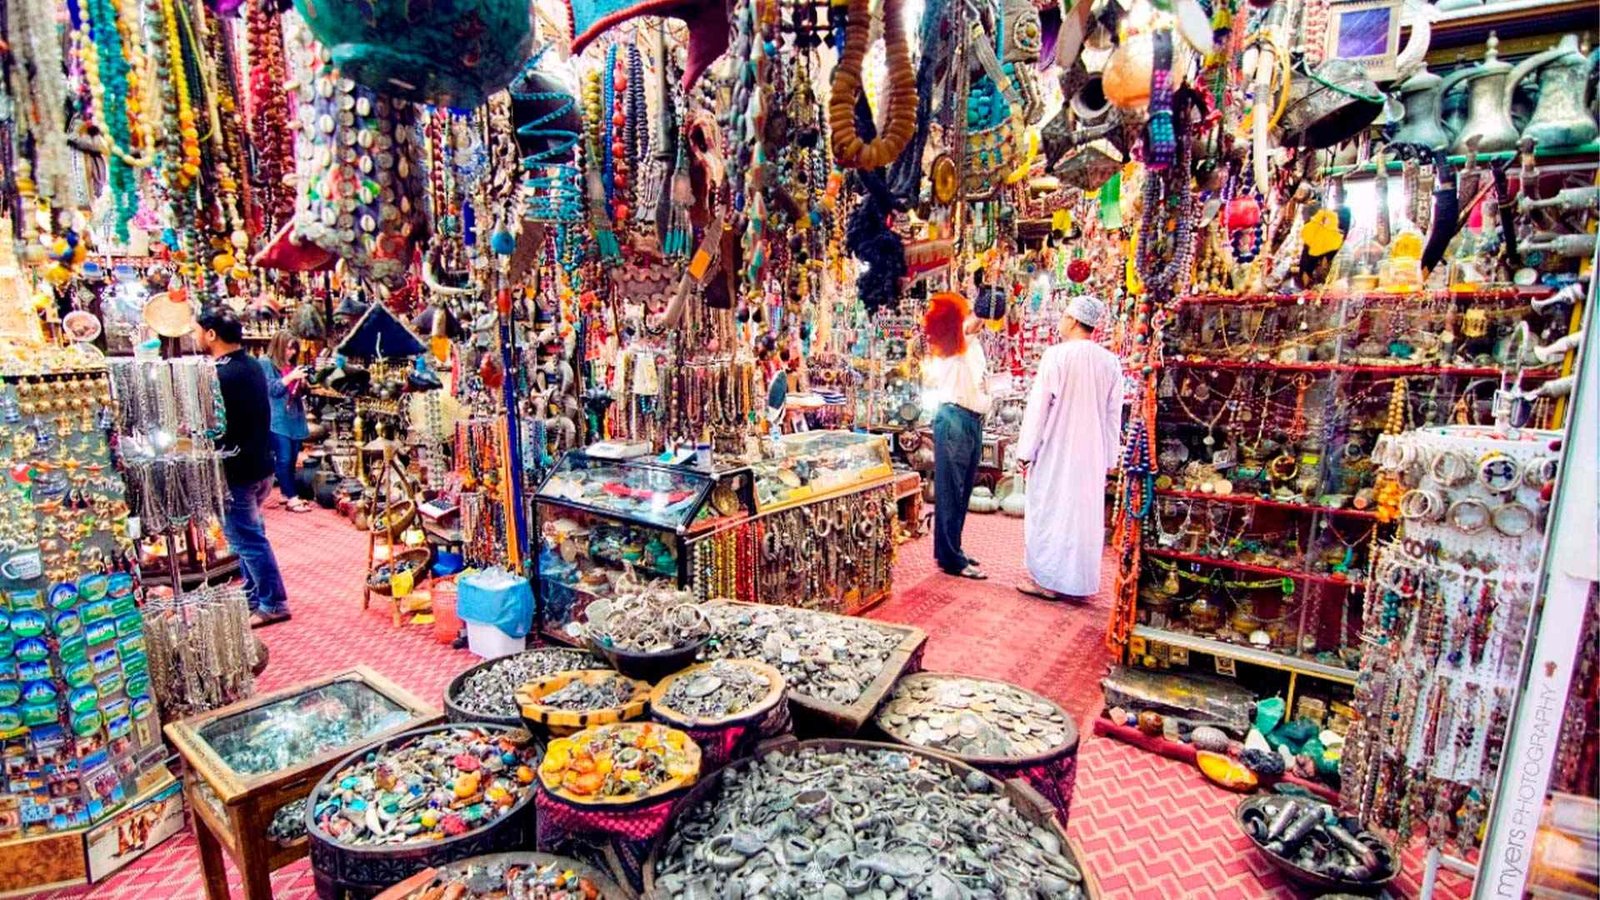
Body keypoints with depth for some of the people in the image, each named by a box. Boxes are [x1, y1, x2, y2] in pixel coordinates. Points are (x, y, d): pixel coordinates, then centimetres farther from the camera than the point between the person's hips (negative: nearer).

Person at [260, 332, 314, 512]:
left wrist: (302, 383, 1)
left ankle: (287, 493, 18)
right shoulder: (266, 363, -3)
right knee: (284, 459, -7)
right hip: (278, 419, -7)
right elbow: (271, 389, -11)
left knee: (292, 460, 9)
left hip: (295, 417, 7)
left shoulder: (292, 365, 15)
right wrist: (290, 377, -17)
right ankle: (292, 498, -8)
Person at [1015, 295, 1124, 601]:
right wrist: (1109, 460, 15)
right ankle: (1077, 581, 21)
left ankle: (1049, 581, 10)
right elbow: (1114, 416, 7)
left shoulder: (1056, 355, -13)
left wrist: (1025, 452, -5)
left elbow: (1038, 407, -12)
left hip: (1056, 452, -5)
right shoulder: (1110, 362, 2)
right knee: (1085, 514, 12)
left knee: (1049, 512, 5)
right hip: (1092, 456, 5)